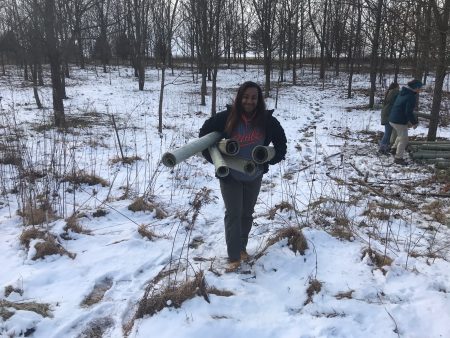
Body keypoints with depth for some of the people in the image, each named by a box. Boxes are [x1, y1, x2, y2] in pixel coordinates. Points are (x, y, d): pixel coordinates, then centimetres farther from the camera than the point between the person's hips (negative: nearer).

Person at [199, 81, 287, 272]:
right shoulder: (226, 118, -17)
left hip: (254, 177, 2)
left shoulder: (266, 120, -12)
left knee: (247, 214, 15)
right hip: (230, 176, -2)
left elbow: (281, 142, 3)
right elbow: (204, 132, -3)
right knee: (233, 214, -3)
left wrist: (268, 161, -5)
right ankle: (234, 256, 7)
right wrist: (214, 158, -6)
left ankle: (242, 247, 34)